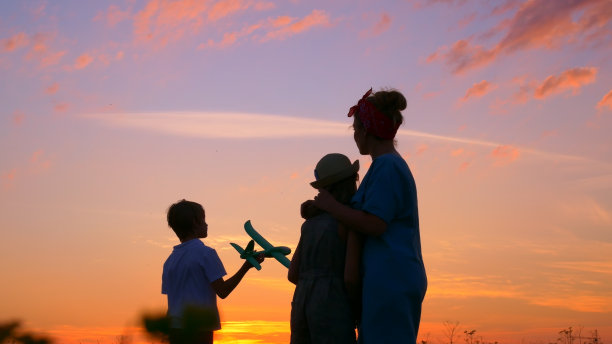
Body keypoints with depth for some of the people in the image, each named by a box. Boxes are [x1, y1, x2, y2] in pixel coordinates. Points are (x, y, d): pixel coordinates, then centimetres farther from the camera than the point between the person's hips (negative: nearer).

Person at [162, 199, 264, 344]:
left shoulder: (170, 260, 13)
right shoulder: (205, 253, -7)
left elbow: (171, 300, 14)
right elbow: (222, 291, -9)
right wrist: (246, 266, -5)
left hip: (175, 329, 7)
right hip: (198, 328, -7)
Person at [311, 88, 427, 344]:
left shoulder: (386, 166, -10)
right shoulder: (397, 165, 20)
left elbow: (373, 225, -18)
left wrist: (330, 205, -5)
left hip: (389, 282, -10)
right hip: (400, 280, 10)